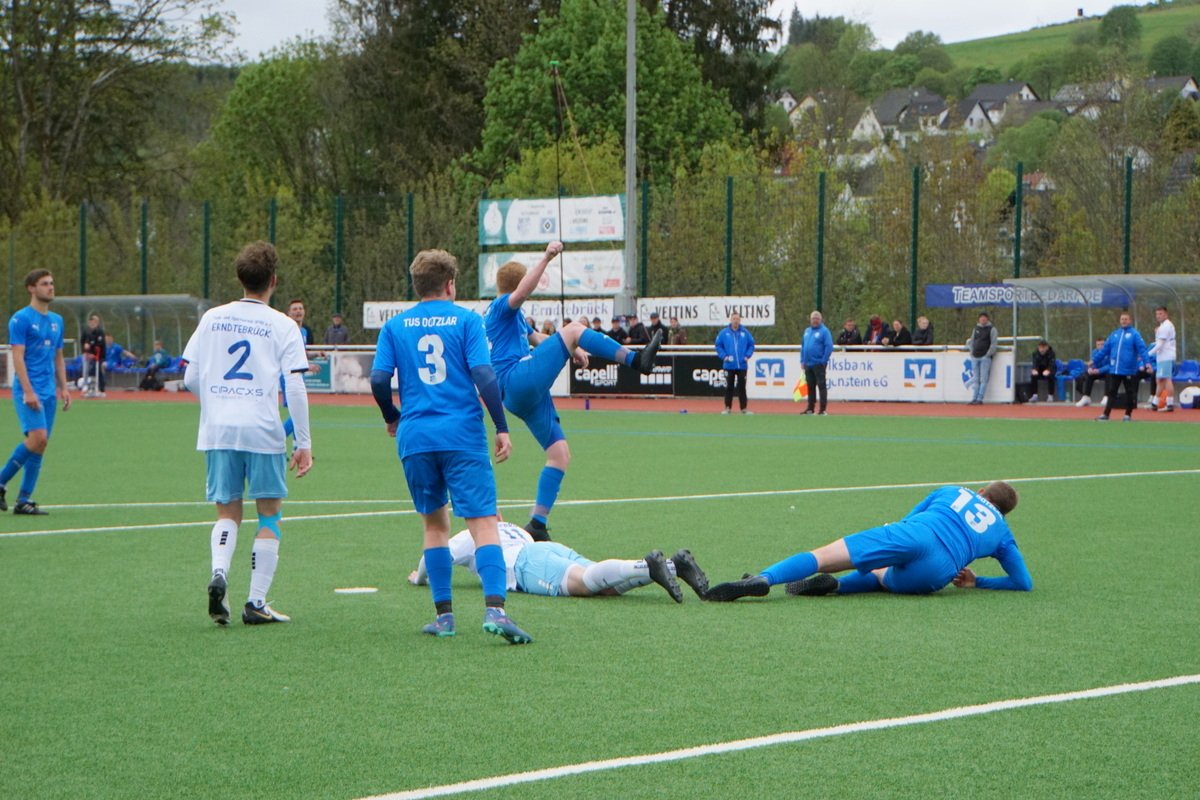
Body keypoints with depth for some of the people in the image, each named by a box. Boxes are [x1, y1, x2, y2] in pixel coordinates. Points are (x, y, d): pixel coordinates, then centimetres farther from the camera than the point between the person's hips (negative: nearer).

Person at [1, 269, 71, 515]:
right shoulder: (21, 319, -7)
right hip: (28, 390, -7)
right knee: (38, 437, -20)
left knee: (40, 444, 2)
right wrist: (28, 391, -19)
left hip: (48, 393, 7)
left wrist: (64, 388, 13)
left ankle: (24, 499, 5)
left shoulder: (57, 321, 16)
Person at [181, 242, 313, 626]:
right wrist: (304, 443, -2)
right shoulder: (282, 326, -2)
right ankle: (256, 603, 4)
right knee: (269, 514, 8)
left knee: (228, 512, 12)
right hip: (263, 432, -3)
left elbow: (190, 378, 8)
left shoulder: (212, 318, 7)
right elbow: (295, 387, -6)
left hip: (217, 431, 3)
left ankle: (219, 573, -15)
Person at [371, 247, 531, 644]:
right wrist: (501, 428, -4)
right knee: (483, 522, -8)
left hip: (415, 437, 3)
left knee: (435, 523, 15)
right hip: (463, 436, -3)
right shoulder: (466, 320, 1)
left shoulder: (395, 326, 9)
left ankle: (444, 614, 12)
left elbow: (378, 380, 3)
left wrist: (393, 418, 20)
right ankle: (494, 608, -24)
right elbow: (483, 374, -7)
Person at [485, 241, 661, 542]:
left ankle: (537, 523, 4)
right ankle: (636, 360, -20)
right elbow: (522, 293, -22)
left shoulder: (514, 317, 31)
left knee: (560, 454, 6)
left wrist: (573, 350, 22)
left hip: (523, 395, 10)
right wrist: (546, 258, -31)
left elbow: (536, 338, 42)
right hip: (518, 379, -10)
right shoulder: (501, 307, 2)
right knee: (573, 329, -16)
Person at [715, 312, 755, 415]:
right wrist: (724, 356, -9)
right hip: (729, 365, -1)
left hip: (742, 365, 1)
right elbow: (718, 346, 3)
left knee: (741, 387, 5)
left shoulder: (745, 333, 2)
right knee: (729, 387, 4)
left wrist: (747, 356, -5)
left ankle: (743, 408, 9)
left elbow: (751, 345, 7)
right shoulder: (724, 333, 0)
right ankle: (728, 407, 10)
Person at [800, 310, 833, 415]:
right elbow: (803, 346, 19)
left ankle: (822, 409, -4)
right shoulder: (807, 331, 14)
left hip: (819, 364, -7)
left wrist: (824, 360, -16)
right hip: (808, 364, 7)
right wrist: (802, 360, 12)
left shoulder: (824, 331, -7)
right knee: (810, 386, 12)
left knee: (821, 386, -5)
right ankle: (810, 408, 19)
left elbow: (829, 347, -13)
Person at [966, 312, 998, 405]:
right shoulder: (976, 329, 17)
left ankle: (980, 399, -9)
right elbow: (971, 341, 23)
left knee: (983, 379, -7)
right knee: (976, 380, 4)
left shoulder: (992, 329, 1)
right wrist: (971, 351, 10)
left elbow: (993, 343, -5)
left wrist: (988, 354, -11)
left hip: (985, 357, -5)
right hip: (975, 357, 5)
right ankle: (974, 399, 4)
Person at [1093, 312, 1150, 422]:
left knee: (1130, 393, 5)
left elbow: (1142, 349, -13)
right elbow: (1105, 349, 17)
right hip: (1114, 370, 5)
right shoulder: (1114, 334, 12)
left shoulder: (1134, 334, -4)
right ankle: (1106, 414, 7)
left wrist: (1146, 362, -26)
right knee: (1111, 392, 5)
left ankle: (1128, 414, 15)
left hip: (1129, 370, -5)